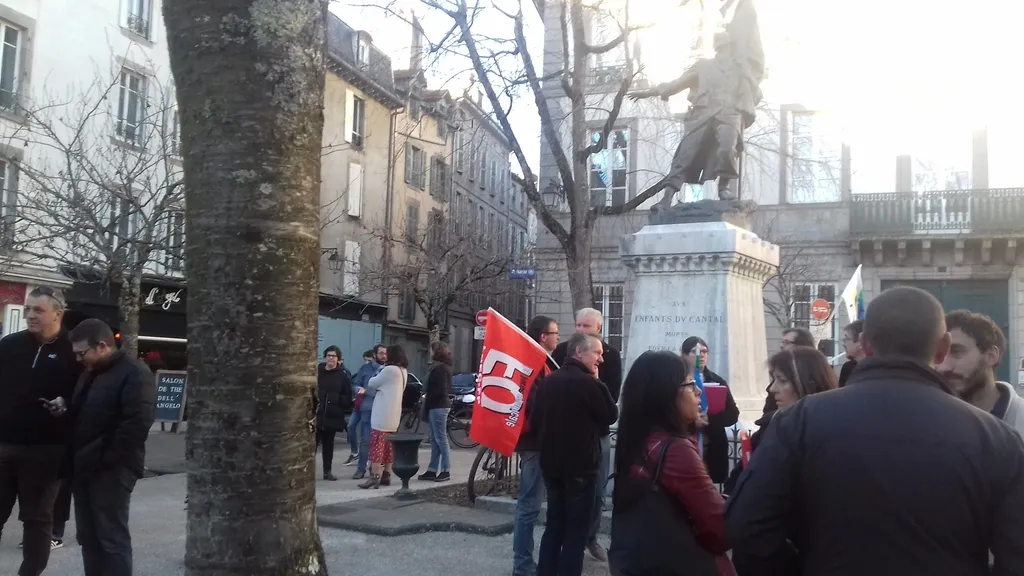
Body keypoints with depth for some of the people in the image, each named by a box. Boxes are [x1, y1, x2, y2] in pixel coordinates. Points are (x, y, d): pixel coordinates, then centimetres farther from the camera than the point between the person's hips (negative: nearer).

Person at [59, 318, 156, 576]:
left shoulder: (134, 373, -13)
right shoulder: (91, 373, 18)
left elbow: (136, 424, -21)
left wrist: (110, 460, -20)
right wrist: (65, 412, 7)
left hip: (111, 469, -9)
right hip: (84, 466, 9)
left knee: (112, 537, -5)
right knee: (88, 536, 14)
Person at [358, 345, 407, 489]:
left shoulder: (390, 370, -17)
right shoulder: (403, 371, 12)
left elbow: (372, 384, -6)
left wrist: (372, 380, 15)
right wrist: (368, 390, 10)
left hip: (382, 415, -9)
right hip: (393, 415, 9)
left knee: (377, 446, -7)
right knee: (388, 446, 13)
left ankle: (374, 477, -8)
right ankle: (386, 475, 17)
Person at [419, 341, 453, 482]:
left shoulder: (441, 368, -15)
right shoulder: (440, 366, 16)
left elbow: (440, 389, -20)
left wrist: (427, 397, -8)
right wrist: (426, 394, 7)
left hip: (438, 407, -10)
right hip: (437, 406, 10)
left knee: (441, 439, -7)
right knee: (435, 440, 10)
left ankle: (446, 471, -4)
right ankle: (432, 470, 12)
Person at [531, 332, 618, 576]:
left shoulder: (548, 380, 3)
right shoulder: (589, 383, -17)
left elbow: (534, 421, 7)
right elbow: (611, 416, -4)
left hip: (551, 463, 7)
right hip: (581, 466, -7)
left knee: (554, 525, 17)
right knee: (576, 530, 3)